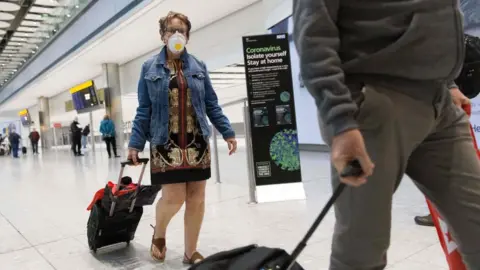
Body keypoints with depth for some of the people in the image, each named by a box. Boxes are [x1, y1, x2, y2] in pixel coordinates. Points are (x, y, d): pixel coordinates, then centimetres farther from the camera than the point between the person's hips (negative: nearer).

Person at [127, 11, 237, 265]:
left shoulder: (198, 66, 8)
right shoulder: (150, 68, 4)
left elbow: (212, 105, 9)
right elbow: (144, 110, 4)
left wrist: (227, 132, 4)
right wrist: (135, 143, -1)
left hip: (197, 143, 3)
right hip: (166, 144, -2)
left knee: (196, 199, 5)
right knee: (173, 198, -6)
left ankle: (191, 252, 23)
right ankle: (159, 234, 29)